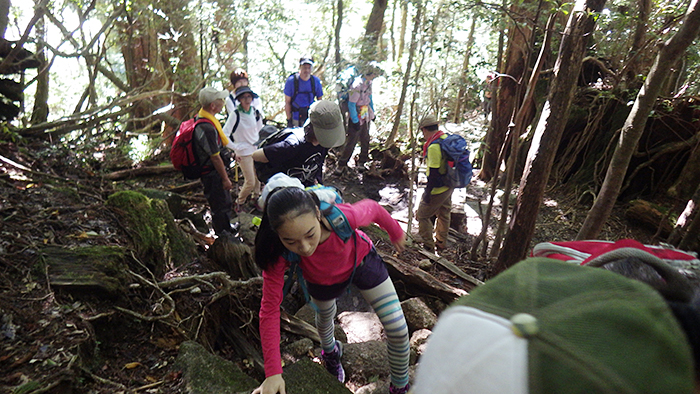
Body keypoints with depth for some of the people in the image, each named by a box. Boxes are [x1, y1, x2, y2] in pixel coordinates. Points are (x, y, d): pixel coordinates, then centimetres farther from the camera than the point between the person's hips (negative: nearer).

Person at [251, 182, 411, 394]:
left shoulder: (343, 217, -43)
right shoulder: (277, 252, -38)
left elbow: (372, 208, -20)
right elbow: (269, 309, -32)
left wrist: (396, 232, 1)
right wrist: (273, 373, -34)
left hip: (361, 261, -1)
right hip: (322, 281, 1)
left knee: (398, 330, -3)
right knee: (325, 317, 29)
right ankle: (330, 351, 68)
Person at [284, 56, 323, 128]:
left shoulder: (316, 81, -4)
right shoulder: (291, 81, -11)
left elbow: (319, 100, 7)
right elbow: (287, 102, -6)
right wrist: (289, 120, -7)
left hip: (311, 117, 2)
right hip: (295, 118, -2)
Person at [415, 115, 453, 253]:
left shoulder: (434, 146, -26)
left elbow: (434, 173, -26)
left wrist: (428, 192, -18)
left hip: (437, 189, -9)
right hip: (449, 187, 10)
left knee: (422, 215, 6)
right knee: (444, 214, 23)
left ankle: (429, 246, 13)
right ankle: (441, 243, 40)